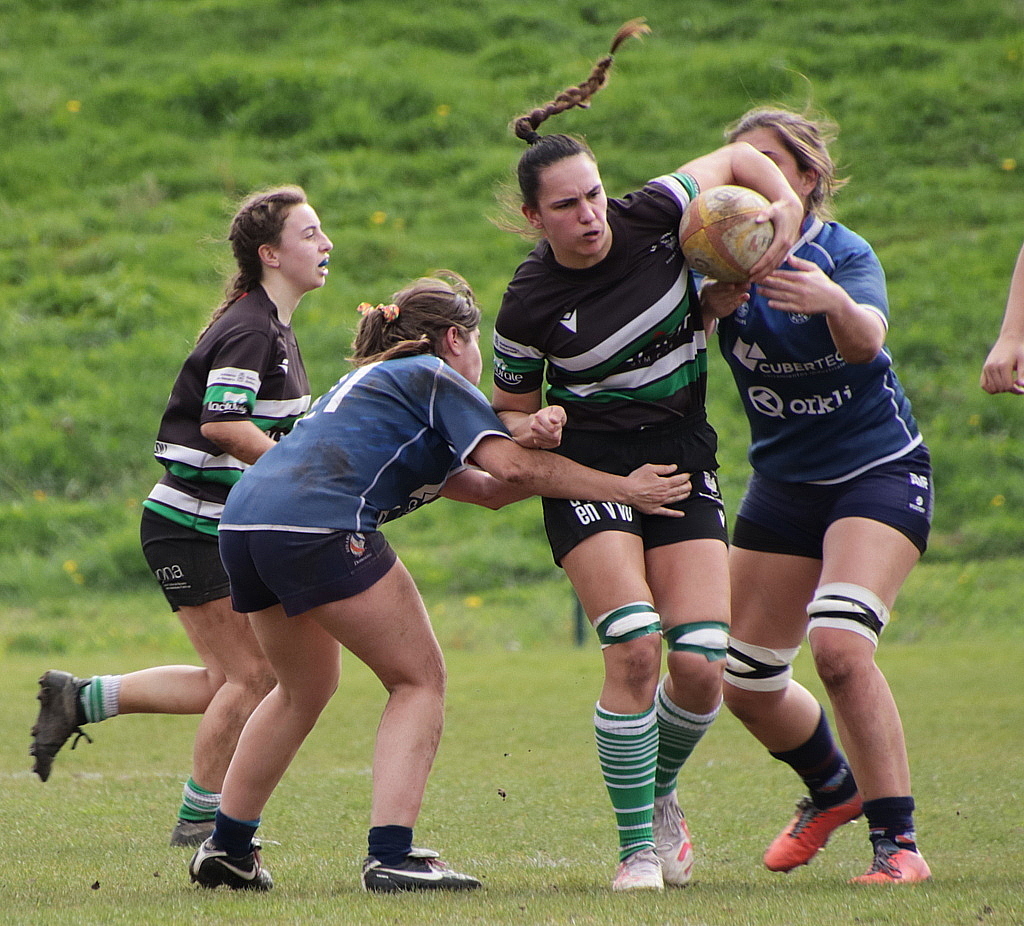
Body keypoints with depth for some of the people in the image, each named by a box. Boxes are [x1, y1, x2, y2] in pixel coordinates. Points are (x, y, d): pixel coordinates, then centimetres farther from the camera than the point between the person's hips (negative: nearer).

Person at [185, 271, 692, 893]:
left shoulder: (377, 379, 34)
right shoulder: (437, 379, 8)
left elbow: (487, 488, 29)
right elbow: (511, 466, -5)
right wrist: (623, 489, 1)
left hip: (243, 519, 9)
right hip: (319, 524, -9)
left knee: (305, 688, 27)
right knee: (419, 678, 2)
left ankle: (227, 849, 30)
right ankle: (390, 856, -11)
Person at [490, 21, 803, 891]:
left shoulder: (651, 218, -8)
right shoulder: (529, 304, -12)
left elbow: (738, 158, 8)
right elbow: (509, 410, 4)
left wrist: (787, 207, -10)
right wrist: (532, 428, -19)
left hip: (684, 468, 3)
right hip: (587, 472, -3)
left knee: (703, 665, -9)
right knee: (635, 650, -21)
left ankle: (658, 793, 22)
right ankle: (639, 845, -7)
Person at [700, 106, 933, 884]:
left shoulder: (843, 252, -16)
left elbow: (867, 339, -37)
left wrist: (836, 304, -59)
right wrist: (713, 300, -45)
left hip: (878, 470, -5)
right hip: (783, 483, 6)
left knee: (840, 645, -27)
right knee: (746, 685, 9)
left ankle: (898, 843, -20)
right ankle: (834, 789, 39)